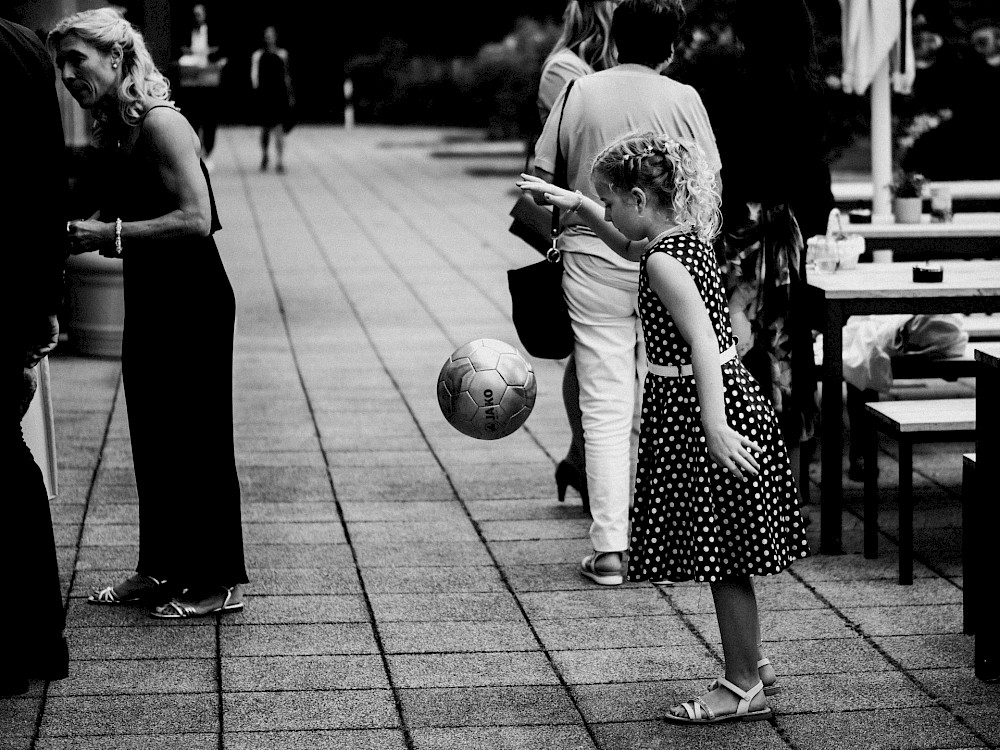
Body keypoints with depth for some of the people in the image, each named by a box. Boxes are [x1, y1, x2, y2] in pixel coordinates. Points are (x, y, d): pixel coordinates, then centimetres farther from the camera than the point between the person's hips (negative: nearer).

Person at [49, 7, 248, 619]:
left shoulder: (161, 125, -17)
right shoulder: (113, 132, 9)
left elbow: (196, 220, -25)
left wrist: (109, 235, -24)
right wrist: (77, 234, 1)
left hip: (193, 304, -9)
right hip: (150, 304, 9)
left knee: (196, 440, -1)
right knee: (152, 437, 14)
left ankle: (217, 582, 9)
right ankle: (162, 568, 26)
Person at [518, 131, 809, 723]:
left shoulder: (665, 263, -20)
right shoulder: (685, 236, 9)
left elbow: (703, 341, -29)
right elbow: (628, 246, 32)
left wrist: (712, 425, -37)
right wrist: (575, 204, 25)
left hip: (697, 406, -10)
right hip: (728, 394, 10)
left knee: (722, 557, 0)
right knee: (728, 555, 19)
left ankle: (745, 689, 10)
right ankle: (753, 664, 30)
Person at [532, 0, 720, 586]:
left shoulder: (579, 93, 0)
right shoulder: (683, 99, -3)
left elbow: (540, 181, 2)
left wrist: (558, 229, 19)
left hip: (592, 259, 0)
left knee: (605, 406, 2)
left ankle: (610, 548, -1)